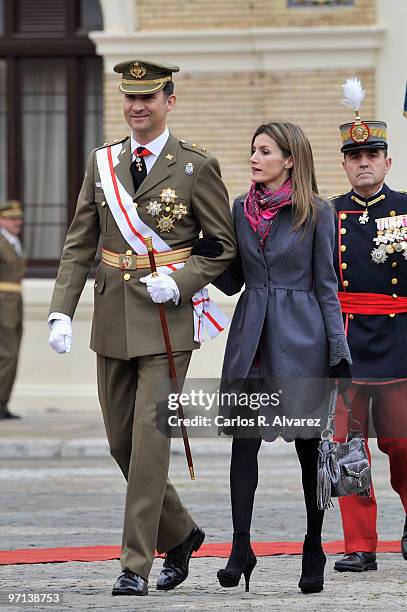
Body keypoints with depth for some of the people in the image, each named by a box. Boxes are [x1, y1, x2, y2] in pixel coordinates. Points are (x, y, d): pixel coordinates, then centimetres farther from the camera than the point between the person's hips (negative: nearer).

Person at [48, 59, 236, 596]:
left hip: (166, 321, -5)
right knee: (122, 441, 10)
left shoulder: (197, 167, -3)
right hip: (113, 321, 5)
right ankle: (180, 534, 30)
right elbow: (79, 245, 9)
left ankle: (136, 565, -6)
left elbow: (224, 246, 1)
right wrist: (62, 312, -2)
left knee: (150, 440, -10)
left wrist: (178, 282, -15)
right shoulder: (102, 163, 8)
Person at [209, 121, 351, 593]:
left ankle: (313, 554, 13)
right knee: (244, 440, -6)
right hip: (251, 336, 3)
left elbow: (326, 285, 0)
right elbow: (231, 280, 12)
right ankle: (241, 549, -5)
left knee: (309, 446, 4)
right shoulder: (241, 210, 8)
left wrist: (339, 351, -4)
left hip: (300, 335, -3)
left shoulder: (316, 213, -2)